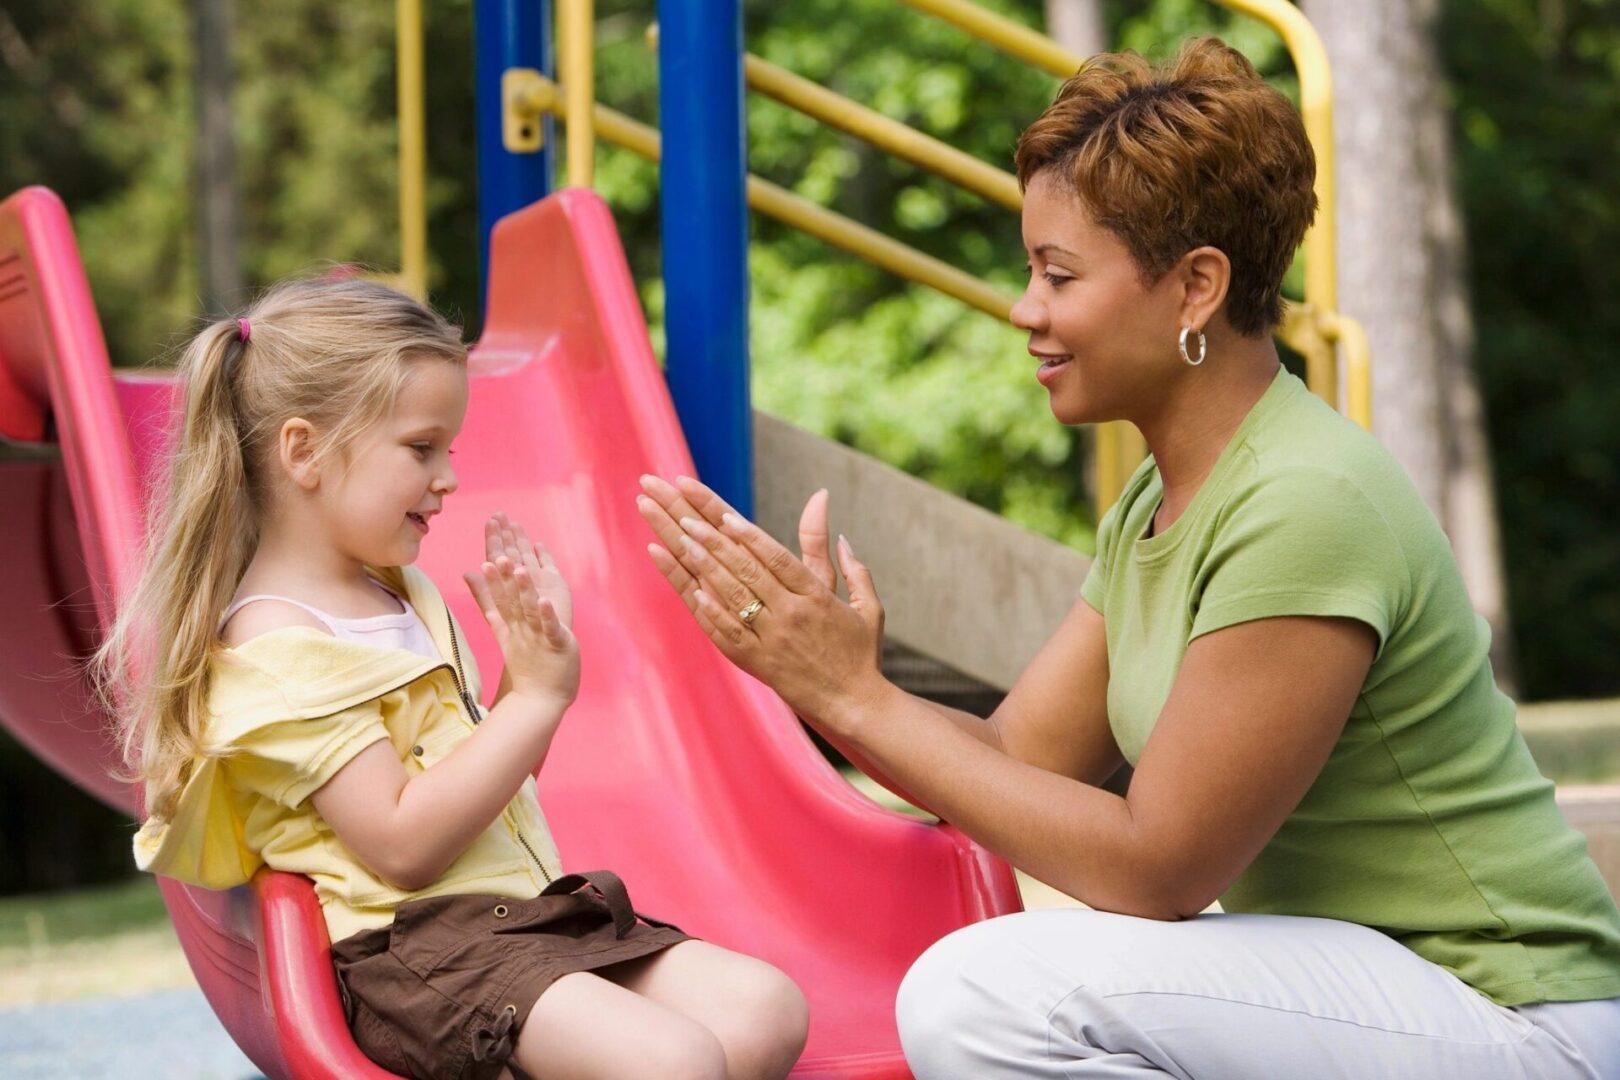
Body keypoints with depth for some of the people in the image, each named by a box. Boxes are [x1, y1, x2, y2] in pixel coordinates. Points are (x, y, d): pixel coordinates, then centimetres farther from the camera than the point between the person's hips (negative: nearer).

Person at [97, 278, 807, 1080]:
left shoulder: (403, 593, 17)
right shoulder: (278, 646, -12)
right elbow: (403, 847, -18)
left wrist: (534, 656, 6)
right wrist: (537, 697, -15)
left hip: (530, 908, 9)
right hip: (417, 945, -9)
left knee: (768, 1011, -9)